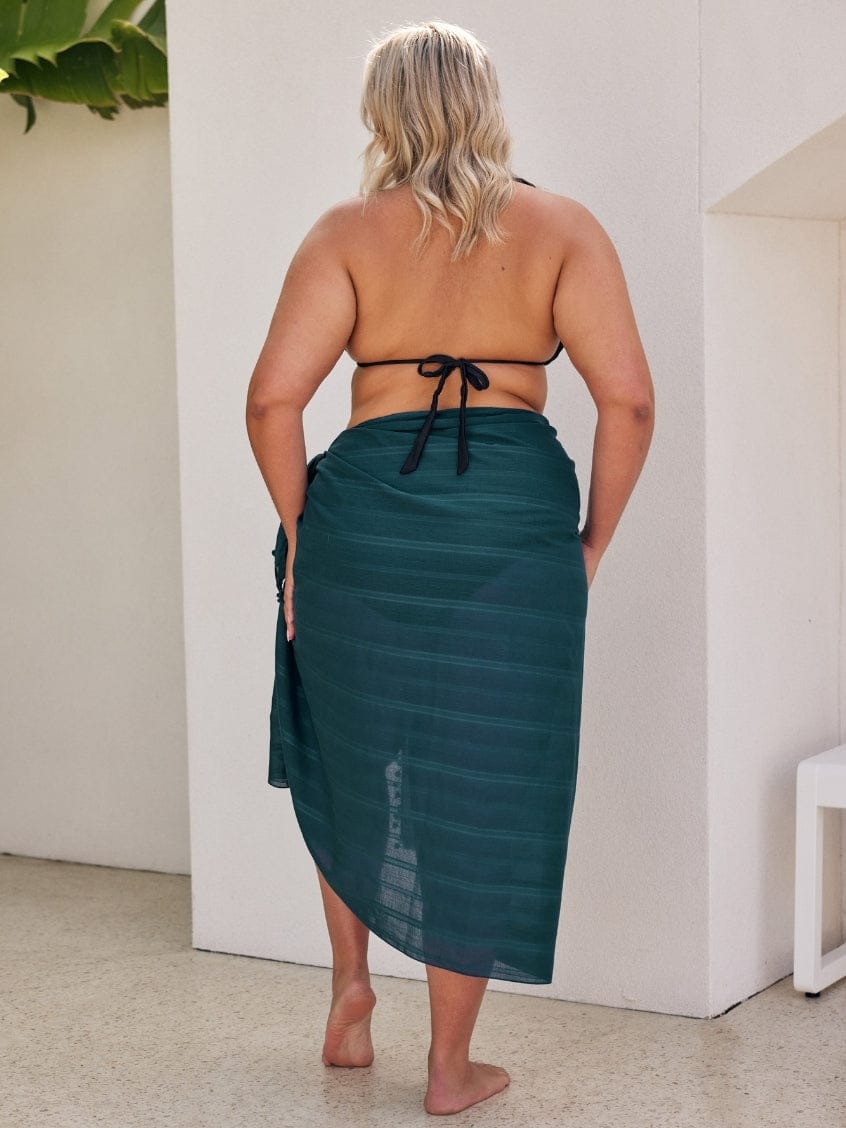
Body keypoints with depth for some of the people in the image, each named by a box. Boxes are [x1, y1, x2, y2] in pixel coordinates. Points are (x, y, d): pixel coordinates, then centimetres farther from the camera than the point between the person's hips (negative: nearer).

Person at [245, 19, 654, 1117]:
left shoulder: (349, 231, 2)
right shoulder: (563, 227, 3)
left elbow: (273, 397, -8)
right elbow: (629, 399, -6)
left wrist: (299, 531, 5)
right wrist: (594, 539, 4)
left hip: (368, 505, 1)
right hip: (517, 520, 0)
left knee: (351, 755, 24)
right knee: (483, 786, 7)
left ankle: (350, 987, 28)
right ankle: (451, 1067, 17)